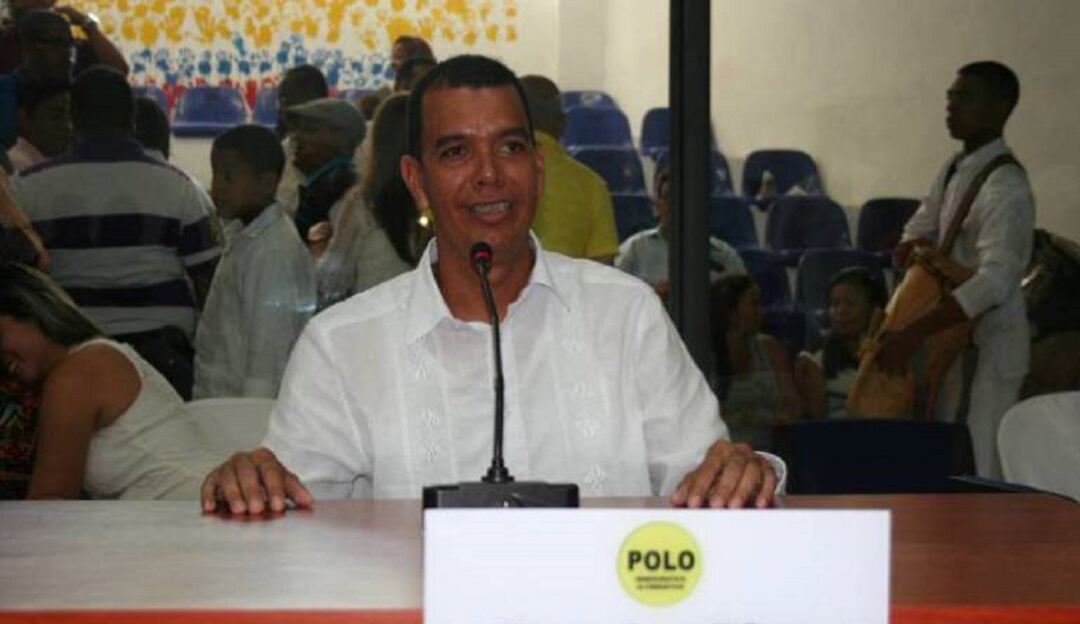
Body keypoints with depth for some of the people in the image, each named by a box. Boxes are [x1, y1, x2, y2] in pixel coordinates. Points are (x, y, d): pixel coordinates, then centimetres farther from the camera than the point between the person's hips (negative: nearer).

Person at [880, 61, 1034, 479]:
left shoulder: (1005, 187, -20)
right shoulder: (955, 169, 9)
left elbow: (994, 282, -30)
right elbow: (917, 229, 23)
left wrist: (912, 337, -33)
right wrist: (913, 246, -4)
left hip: (990, 344, -9)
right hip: (956, 338, 9)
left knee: (979, 470, -10)